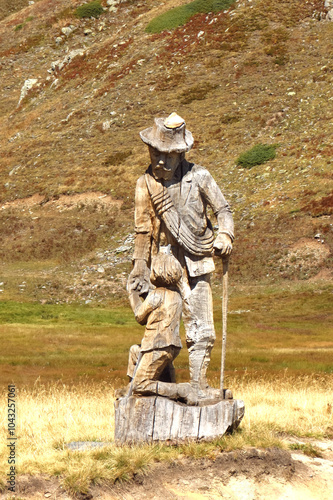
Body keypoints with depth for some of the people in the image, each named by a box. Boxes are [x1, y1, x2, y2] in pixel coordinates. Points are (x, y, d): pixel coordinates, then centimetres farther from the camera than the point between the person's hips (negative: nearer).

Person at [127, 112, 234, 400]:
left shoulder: (198, 177, 0)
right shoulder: (146, 184, 2)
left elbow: (222, 209, 7)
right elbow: (143, 230, 6)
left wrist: (225, 236, -13)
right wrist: (139, 269, 3)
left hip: (196, 266, 0)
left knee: (201, 330, -2)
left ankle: (199, 383, 8)